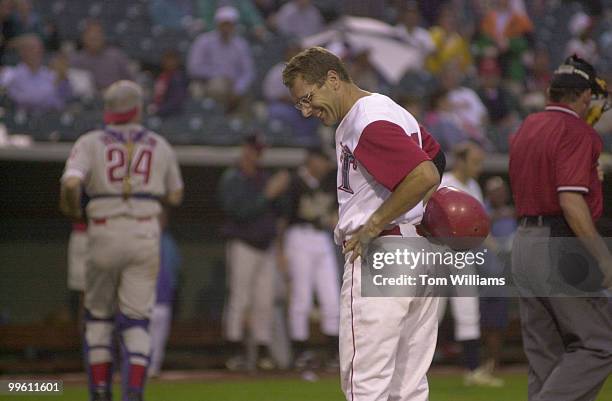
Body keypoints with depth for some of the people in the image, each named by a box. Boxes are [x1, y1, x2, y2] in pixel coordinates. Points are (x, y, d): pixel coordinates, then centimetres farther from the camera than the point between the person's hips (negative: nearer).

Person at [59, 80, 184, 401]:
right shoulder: (159, 146, 9)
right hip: (145, 236, 1)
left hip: (105, 236, -1)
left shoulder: (91, 143, 1)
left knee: (98, 315, 16)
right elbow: (175, 196, 18)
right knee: (135, 322, 2)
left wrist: (70, 209, 3)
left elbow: (71, 183, -16)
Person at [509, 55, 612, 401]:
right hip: (561, 246, -9)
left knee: (545, 356, 10)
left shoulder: (526, 129, 16)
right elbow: (571, 200, -22)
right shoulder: (576, 132, -11)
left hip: (524, 241, 9)